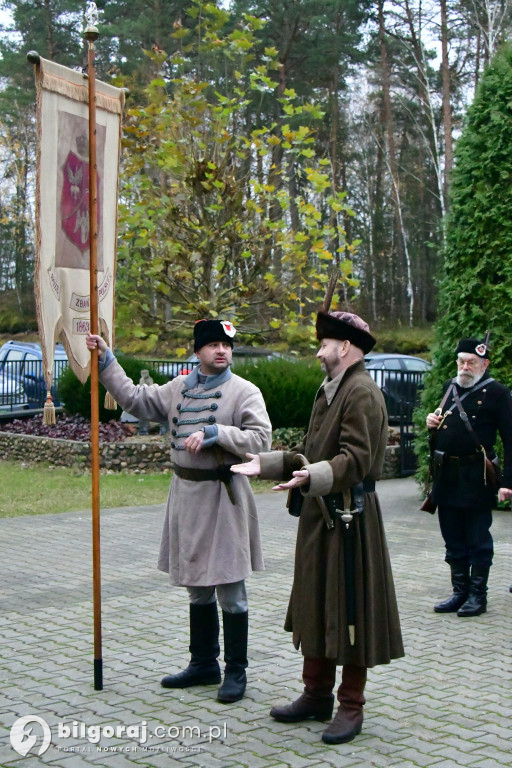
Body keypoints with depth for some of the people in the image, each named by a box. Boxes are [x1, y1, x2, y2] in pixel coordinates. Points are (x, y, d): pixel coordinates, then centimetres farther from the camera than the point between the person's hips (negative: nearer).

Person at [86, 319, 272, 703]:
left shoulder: (245, 391, -7)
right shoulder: (178, 388, 10)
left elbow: (260, 438, -16)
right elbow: (133, 398, 15)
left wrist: (213, 433, -22)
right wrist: (106, 359, 13)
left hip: (224, 496, -6)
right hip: (187, 494, 6)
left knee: (230, 592, -1)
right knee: (197, 588, 16)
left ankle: (236, 671, 11)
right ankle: (204, 663, 29)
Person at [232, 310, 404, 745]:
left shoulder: (363, 393, -14)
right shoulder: (330, 390, 17)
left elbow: (355, 459, -23)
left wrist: (313, 476, -36)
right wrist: (266, 463, 12)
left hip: (350, 517, -10)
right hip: (320, 514, 10)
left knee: (349, 609, -1)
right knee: (316, 607, 15)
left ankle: (351, 707, 10)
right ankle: (317, 694, 26)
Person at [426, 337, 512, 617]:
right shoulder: (449, 387, 13)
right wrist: (433, 424, 2)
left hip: (477, 478, -6)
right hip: (446, 476, 6)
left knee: (478, 541, 3)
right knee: (454, 541, 12)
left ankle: (478, 595, 13)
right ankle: (460, 592, 22)